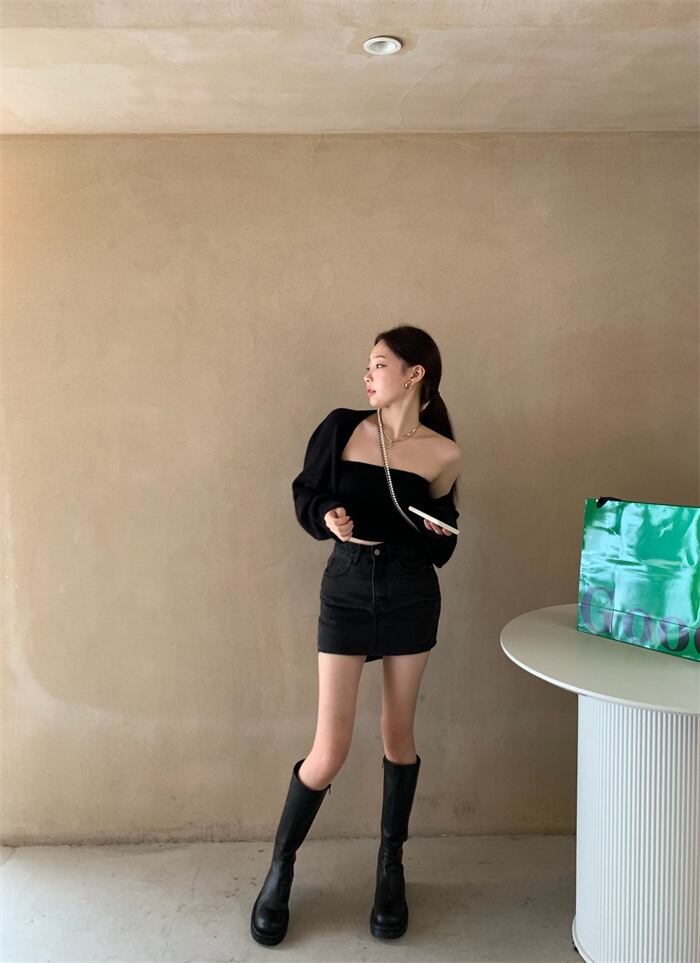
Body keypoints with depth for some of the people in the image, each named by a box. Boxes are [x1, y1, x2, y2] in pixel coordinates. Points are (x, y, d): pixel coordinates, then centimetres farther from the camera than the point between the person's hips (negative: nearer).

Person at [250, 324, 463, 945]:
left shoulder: (443, 453, -2)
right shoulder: (342, 428, -3)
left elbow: (440, 544, 9)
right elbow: (305, 493, 6)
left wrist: (441, 529, -13)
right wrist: (328, 516, -14)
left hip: (411, 596, 1)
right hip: (347, 590, -1)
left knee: (399, 733, 13)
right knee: (330, 751, 0)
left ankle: (391, 868, 34)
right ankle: (280, 868, 25)